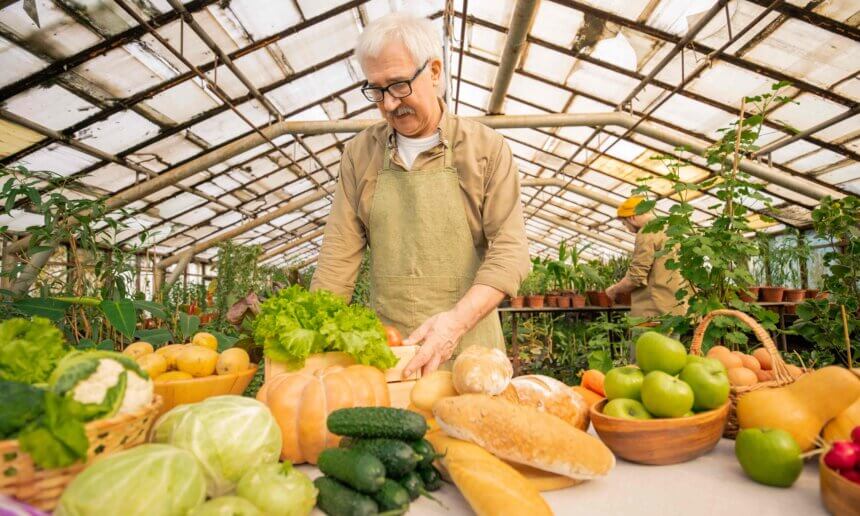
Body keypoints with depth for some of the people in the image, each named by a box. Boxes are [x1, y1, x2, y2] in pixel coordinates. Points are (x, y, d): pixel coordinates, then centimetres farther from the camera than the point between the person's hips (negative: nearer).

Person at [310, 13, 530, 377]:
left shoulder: (486, 148, -2)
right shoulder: (359, 152, 6)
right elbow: (339, 255, 3)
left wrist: (458, 320, -23)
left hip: (468, 349, -1)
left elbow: (509, 249, -9)